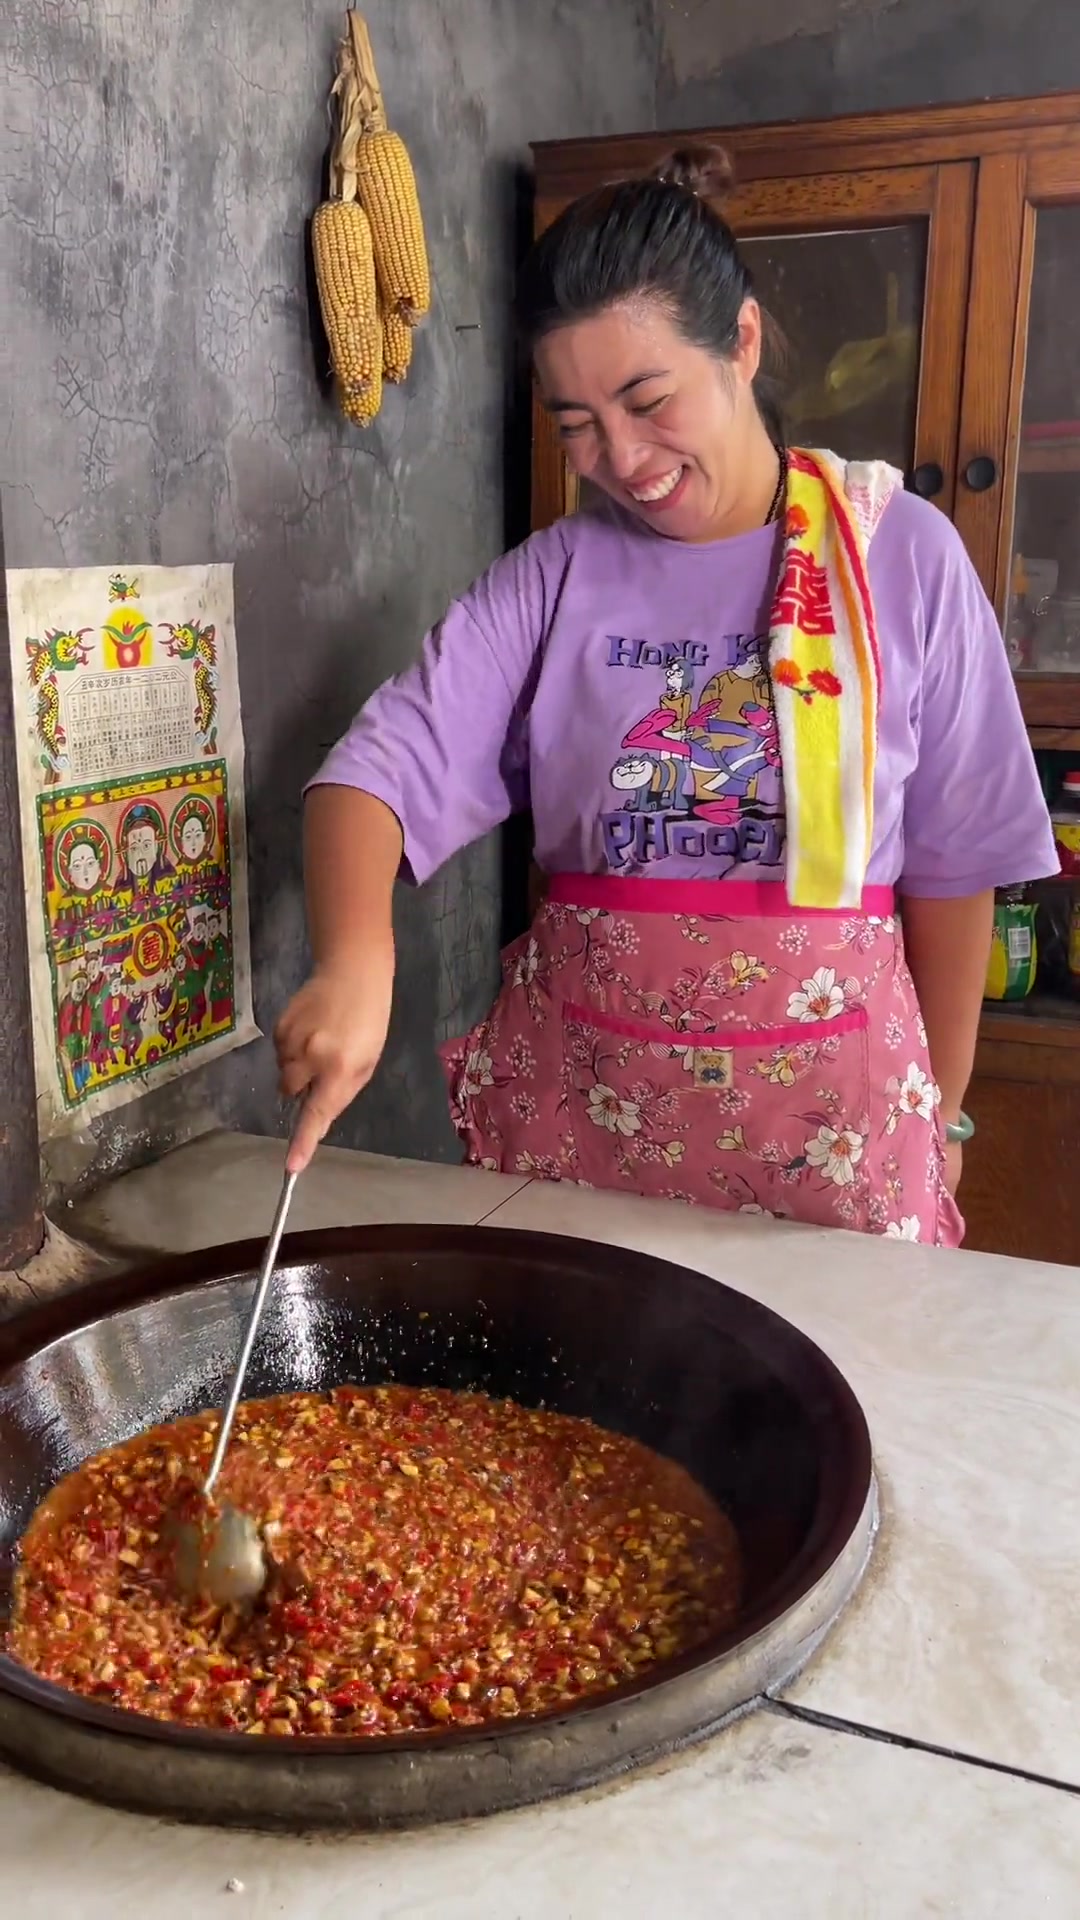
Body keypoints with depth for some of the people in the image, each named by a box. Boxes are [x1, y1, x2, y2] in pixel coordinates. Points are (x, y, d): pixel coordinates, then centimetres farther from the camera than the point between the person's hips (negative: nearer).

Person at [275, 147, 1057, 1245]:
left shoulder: (901, 557, -4)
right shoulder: (555, 578, -1)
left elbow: (951, 867, 1)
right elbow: (386, 764, -13)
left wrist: (939, 1112, 7)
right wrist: (353, 963, -32)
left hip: (827, 1107, 0)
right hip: (578, 1092, 1)